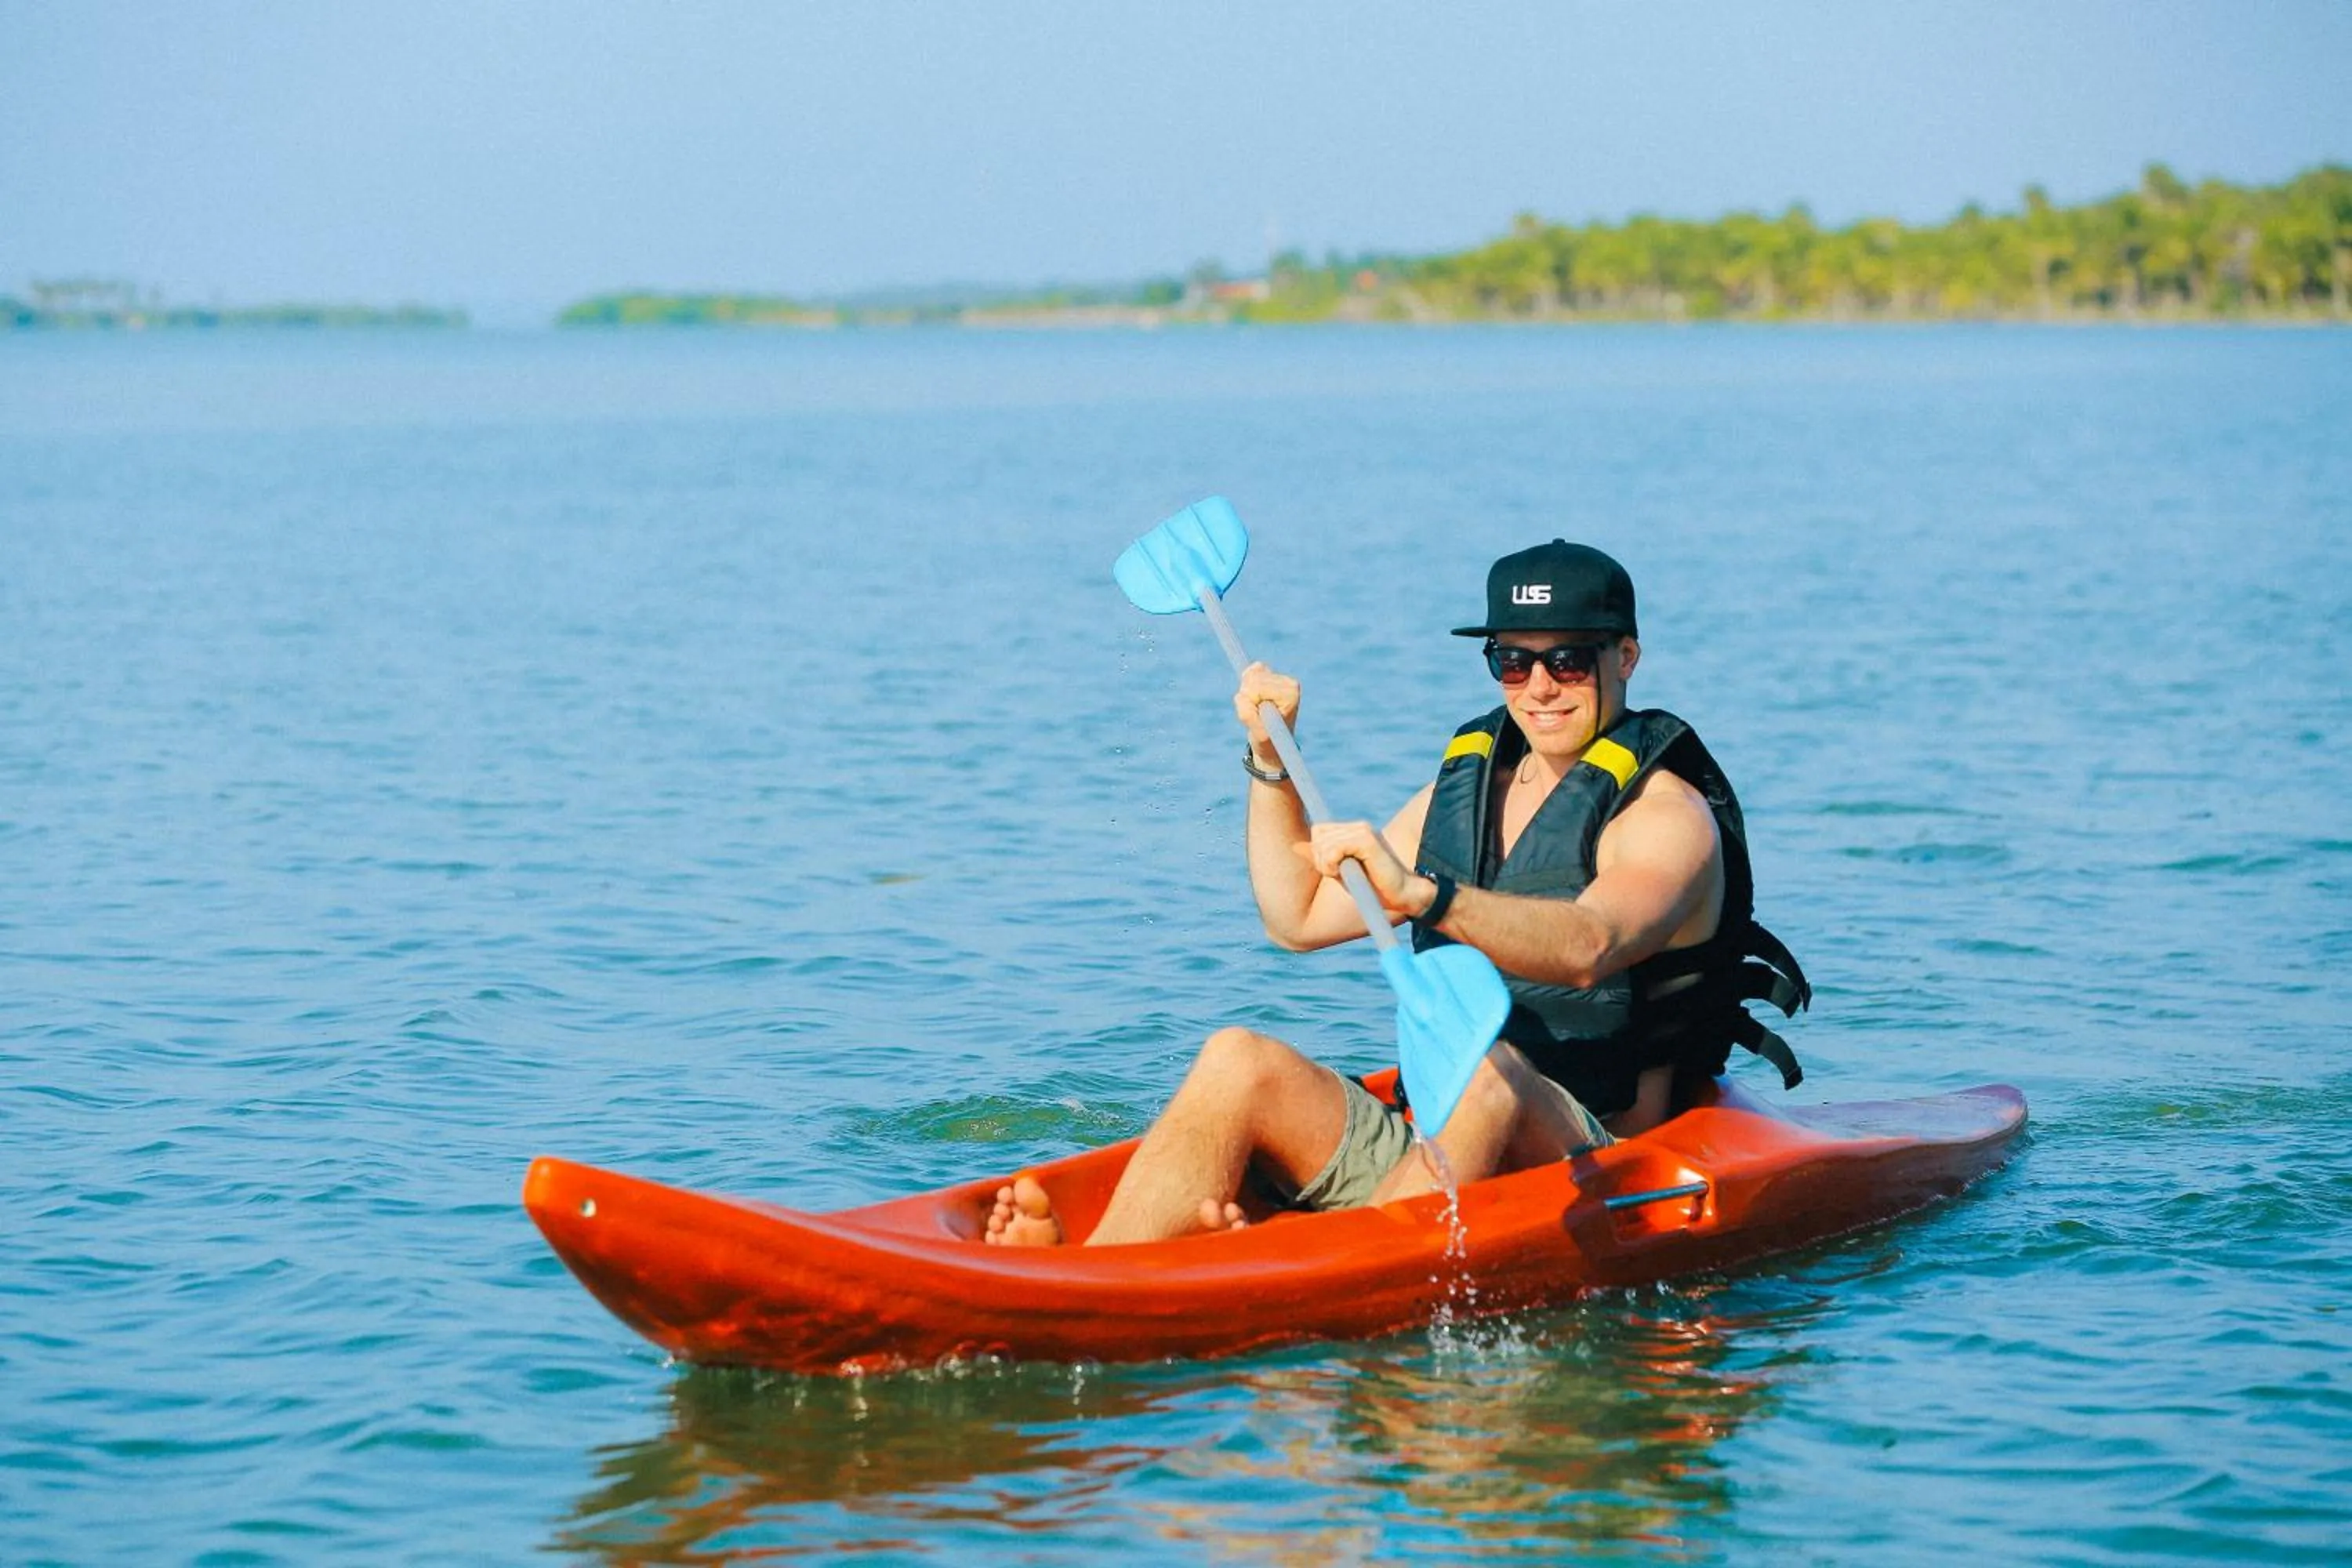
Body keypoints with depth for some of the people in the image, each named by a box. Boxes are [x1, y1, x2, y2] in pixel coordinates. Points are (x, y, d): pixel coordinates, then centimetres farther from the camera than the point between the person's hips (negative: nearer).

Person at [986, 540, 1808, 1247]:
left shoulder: (1667, 812, -5)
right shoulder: (1464, 782, 17)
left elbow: (1586, 947, -29)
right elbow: (1298, 917, 22)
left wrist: (1421, 894, -44)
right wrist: (1270, 759, 12)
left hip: (1596, 1166, -6)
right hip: (1429, 1146, 6)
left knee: (1488, 1073, -36)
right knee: (1240, 1059, -17)